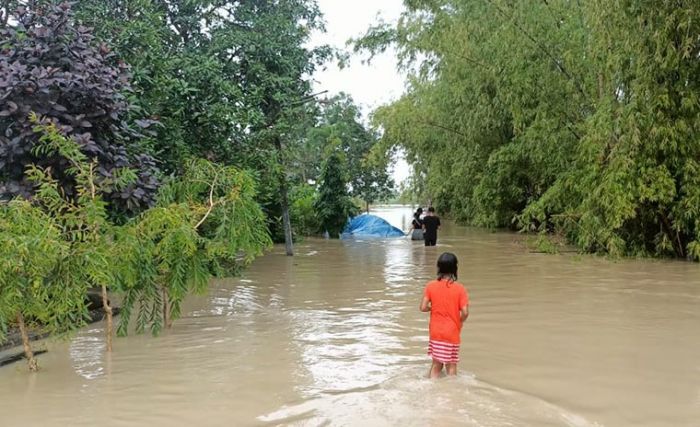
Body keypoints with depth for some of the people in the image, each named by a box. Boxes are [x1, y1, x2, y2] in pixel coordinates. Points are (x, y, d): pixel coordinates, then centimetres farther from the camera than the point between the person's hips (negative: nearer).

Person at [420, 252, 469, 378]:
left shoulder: (430, 286, -6)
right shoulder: (459, 288, -11)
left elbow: (423, 308, -8)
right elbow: (465, 312, -15)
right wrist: (460, 322, 5)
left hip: (436, 332, 2)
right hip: (452, 333, -2)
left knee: (436, 364, 14)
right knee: (451, 366, 10)